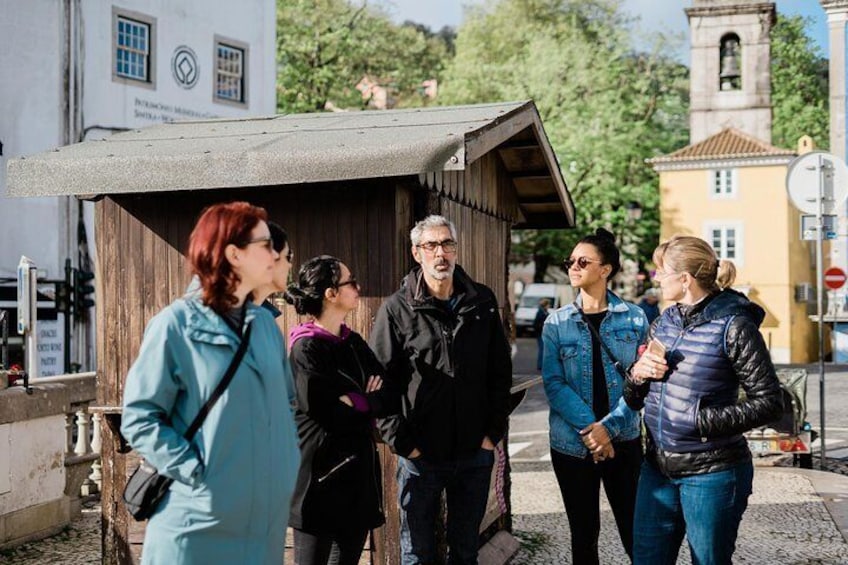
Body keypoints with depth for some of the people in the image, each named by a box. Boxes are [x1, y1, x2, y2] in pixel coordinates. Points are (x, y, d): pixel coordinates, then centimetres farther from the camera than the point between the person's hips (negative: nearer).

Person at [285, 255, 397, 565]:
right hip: (319, 474, -7)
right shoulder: (306, 348, -12)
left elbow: (392, 399, 5)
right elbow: (327, 413, -22)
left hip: (359, 471, 7)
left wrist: (358, 401, -12)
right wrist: (370, 403, -8)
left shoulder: (354, 343, 11)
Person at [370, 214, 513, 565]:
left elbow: (500, 372, 8)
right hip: (420, 456, -3)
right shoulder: (397, 309, -6)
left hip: (475, 454, 3)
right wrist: (401, 442, -10)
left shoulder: (482, 302, 4)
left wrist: (494, 432, 2)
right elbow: (379, 382, -6)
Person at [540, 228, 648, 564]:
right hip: (571, 444, 1)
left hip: (623, 441, -1)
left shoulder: (634, 318, 0)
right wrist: (588, 428, -17)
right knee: (584, 535, 10)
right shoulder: (557, 323, 2)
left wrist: (609, 426, -16)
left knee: (634, 532, 4)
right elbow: (554, 384, -5)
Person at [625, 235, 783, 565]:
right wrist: (637, 375, -8)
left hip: (712, 474, -6)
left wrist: (700, 419, -20)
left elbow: (768, 404, -14)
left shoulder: (732, 326, -12)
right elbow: (634, 401, 14)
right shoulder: (663, 323, 8)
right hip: (658, 469, 6)